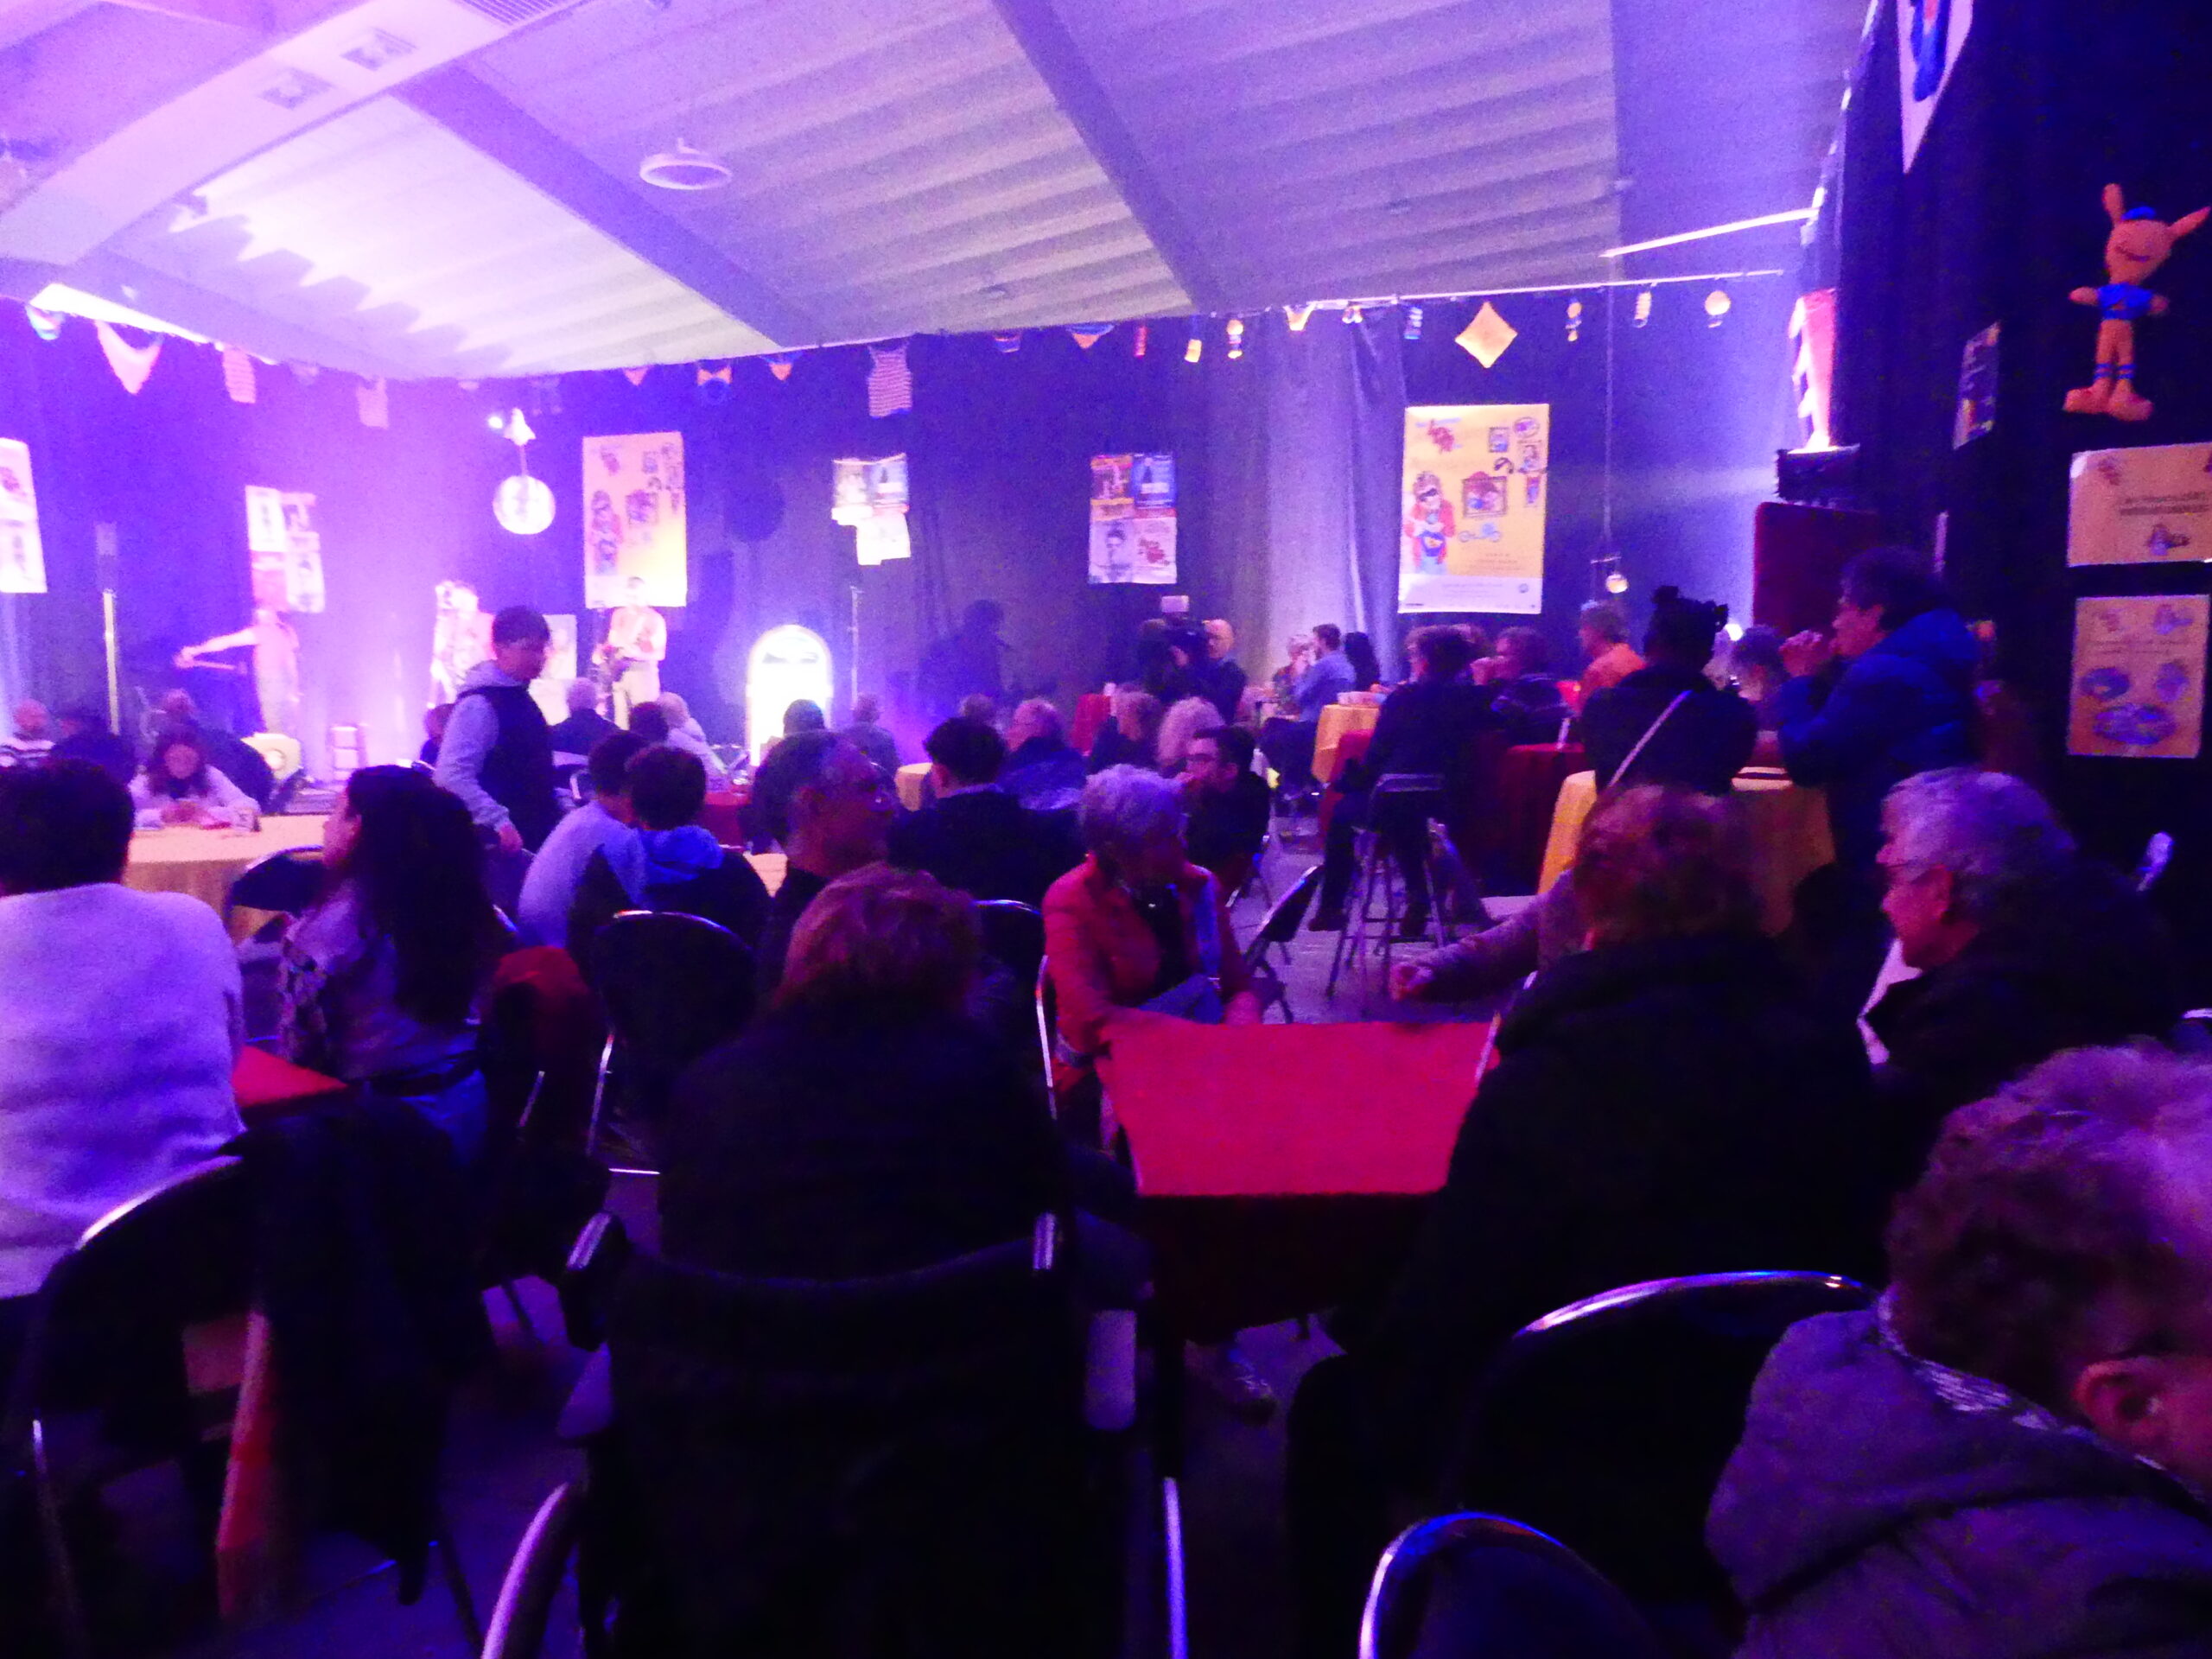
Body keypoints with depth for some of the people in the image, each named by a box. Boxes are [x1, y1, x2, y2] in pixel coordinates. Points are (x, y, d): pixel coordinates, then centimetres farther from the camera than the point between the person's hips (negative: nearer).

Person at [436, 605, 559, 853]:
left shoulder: (520, 697, 13)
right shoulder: (479, 704, -16)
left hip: (535, 837, 9)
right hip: (502, 845, -9)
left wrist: (560, 809, 14)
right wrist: (500, 823, -31)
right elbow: (453, 776, -27)